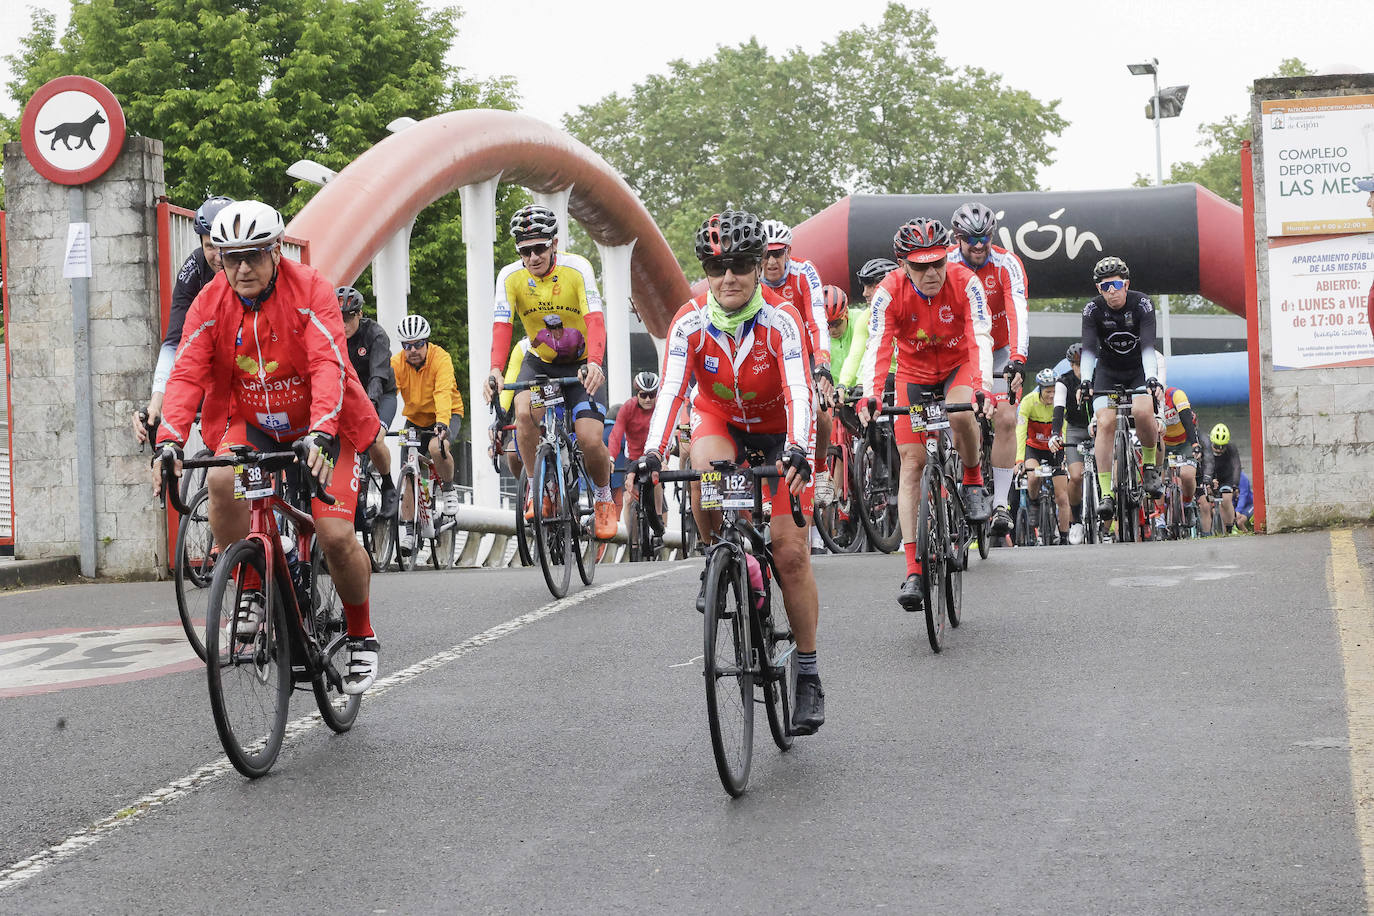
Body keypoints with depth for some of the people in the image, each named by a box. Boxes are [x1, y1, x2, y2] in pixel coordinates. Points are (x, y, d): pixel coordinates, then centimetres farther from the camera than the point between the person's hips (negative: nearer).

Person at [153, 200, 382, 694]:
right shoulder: (211, 302, -11)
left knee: (336, 537, -15)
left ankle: (362, 636, 11)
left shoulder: (310, 289, -21)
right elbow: (186, 372, -19)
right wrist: (169, 440, -35)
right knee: (221, 479, -31)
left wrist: (322, 434, -47)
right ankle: (251, 590, -9)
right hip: (251, 424, 3)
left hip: (319, 428, -2)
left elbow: (328, 366, -32)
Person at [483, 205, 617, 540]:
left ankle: (603, 499, 12)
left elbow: (595, 320, -30)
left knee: (591, 440, -18)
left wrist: (594, 363, -49)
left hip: (581, 364, -2)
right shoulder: (511, 276, -14)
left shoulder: (577, 268, -21)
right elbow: (502, 327, -23)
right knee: (524, 412, -30)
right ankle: (537, 487, -8)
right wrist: (495, 371, -41)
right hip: (540, 362, 2)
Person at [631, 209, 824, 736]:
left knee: (791, 552, -9)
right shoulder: (691, 324, -22)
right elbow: (671, 392, -31)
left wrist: (797, 452, -56)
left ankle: (808, 676, 3)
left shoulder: (780, 322, -27)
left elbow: (799, 394, -37)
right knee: (706, 473, -36)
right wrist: (651, 456, -47)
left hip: (776, 430, -1)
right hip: (719, 422, 1)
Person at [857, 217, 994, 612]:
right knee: (912, 462, -10)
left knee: (961, 414, -35)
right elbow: (876, 346, -31)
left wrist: (982, 389, -49)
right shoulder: (890, 291, -24)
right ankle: (913, 571, -12)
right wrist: (869, 397, -47)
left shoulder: (965, 283, -25)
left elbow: (980, 339, -33)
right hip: (914, 372, 1)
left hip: (958, 365, -1)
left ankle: (974, 481, -2)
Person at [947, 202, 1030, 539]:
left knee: (1005, 420, -16)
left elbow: (1018, 313, -33)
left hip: (999, 350, -1)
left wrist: (1018, 361, -47)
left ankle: (1000, 503, -11)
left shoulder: (1007, 264, -22)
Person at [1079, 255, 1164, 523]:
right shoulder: (1093, 309, -16)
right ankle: (1106, 494, -17)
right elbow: (1088, 349, -24)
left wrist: (1152, 378, -43)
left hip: (1140, 369, -1)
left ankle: (1150, 465, -3)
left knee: (1142, 411, -29)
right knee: (1105, 423, -19)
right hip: (1108, 372, 1)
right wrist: (1085, 381, -41)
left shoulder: (1142, 304, -20)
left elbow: (1148, 346, -28)